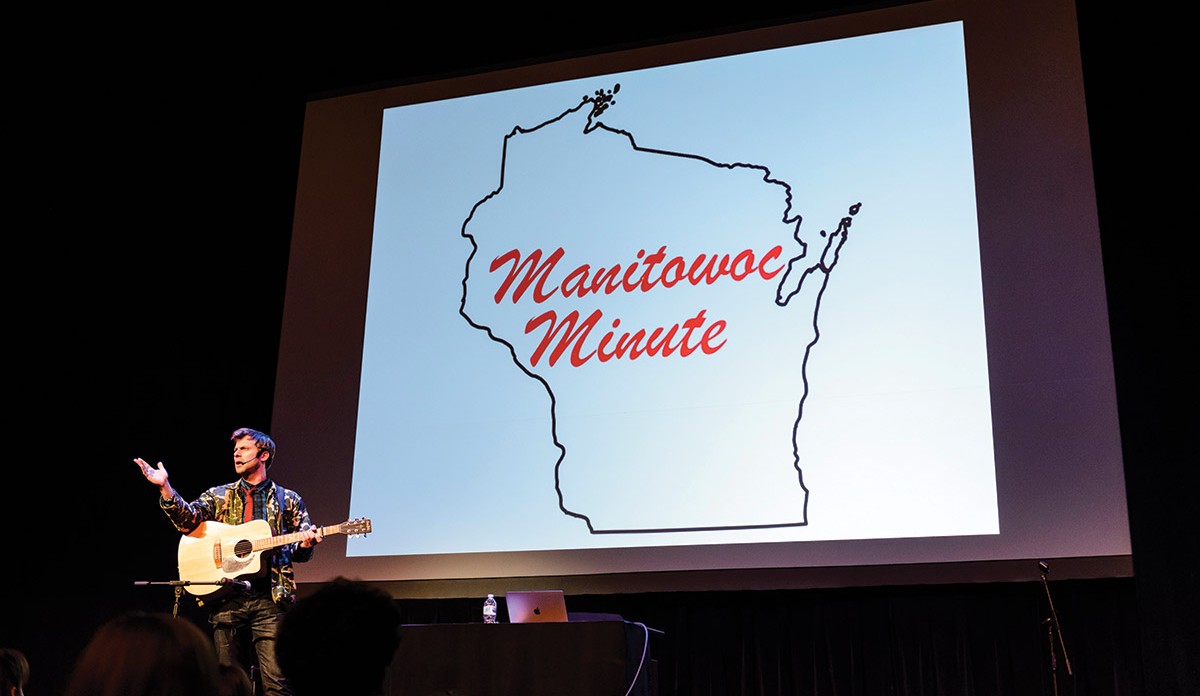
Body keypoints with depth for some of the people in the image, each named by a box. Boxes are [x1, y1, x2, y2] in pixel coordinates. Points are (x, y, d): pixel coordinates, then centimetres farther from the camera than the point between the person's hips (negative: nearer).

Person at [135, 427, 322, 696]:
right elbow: (189, 519, -3)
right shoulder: (218, 496, 16)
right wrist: (165, 488, -17)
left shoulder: (288, 500, 12)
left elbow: (300, 552, 12)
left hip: (269, 599, -2)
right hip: (227, 598, 2)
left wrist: (305, 545, -12)